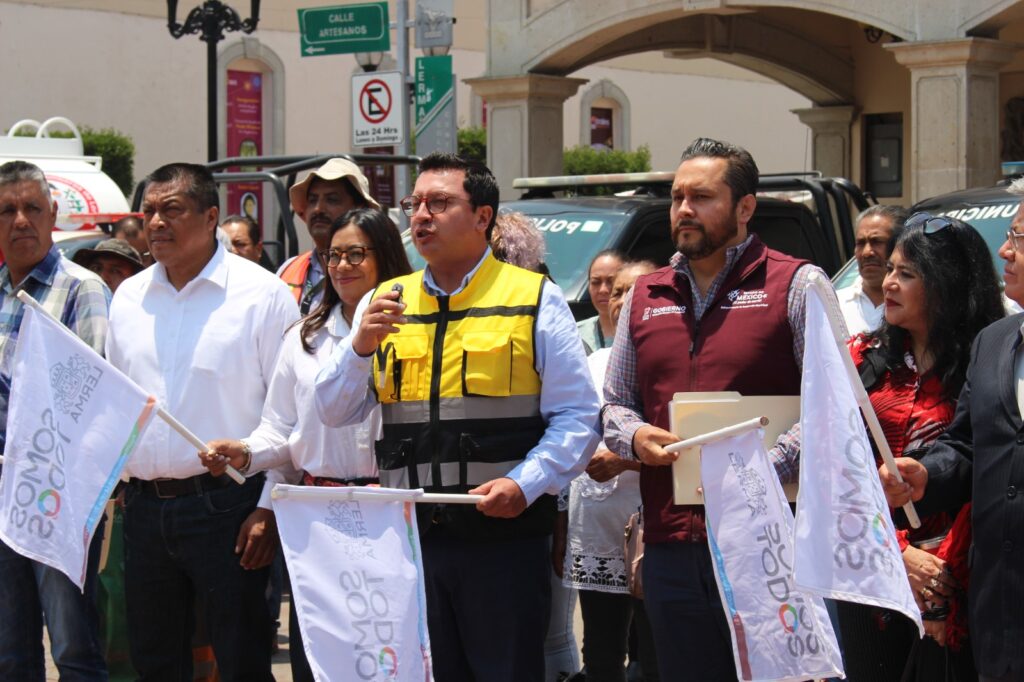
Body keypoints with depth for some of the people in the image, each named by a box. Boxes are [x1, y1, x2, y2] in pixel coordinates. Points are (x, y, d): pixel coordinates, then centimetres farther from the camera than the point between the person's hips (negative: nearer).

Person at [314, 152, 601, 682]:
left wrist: (525, 484, -16)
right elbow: (333, 412, 9)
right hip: (410, 534, 4)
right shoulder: (383, 304, 13)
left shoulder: (534, 301, 2)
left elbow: (577, 417, -2)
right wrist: (360, 346, -9)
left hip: (503, 533, -4)